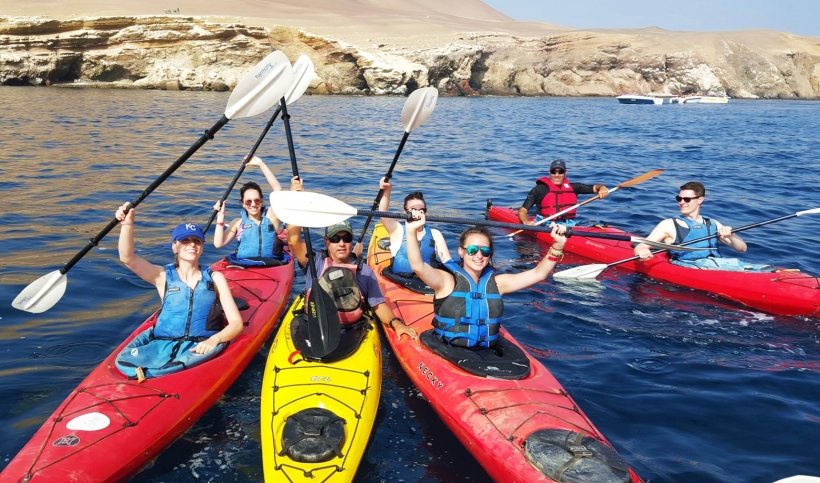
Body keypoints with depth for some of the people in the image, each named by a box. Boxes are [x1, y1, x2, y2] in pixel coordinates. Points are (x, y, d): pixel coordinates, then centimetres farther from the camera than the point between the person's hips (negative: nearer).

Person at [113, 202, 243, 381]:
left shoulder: (215, 278, 12)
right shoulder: (163, 276, 14)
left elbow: (236, 323, 5)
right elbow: (127, 258, -4)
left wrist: (214, 340, -15)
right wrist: (128, 225, -21)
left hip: (200, 346, -1)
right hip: (162, 344, 2)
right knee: (124, 361, -29)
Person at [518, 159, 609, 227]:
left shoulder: (572, 187, 14)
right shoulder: (539, 190, 1)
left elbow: (595, 187, 17)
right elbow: (522, 210, -4)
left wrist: (602, 188, -8)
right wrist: (526, 222, -26)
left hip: (569, 224, 4)